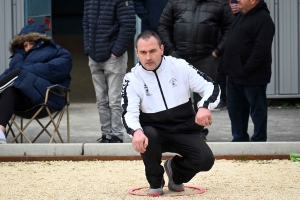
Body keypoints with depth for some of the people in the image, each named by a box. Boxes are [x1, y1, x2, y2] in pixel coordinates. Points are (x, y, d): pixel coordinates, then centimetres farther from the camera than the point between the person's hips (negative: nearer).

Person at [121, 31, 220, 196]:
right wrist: (136, 131, -41)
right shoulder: (132, 79, -9)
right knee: (147, 136, -36)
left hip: (184, 131, 1)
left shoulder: (180, 66, -7)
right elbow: (129, 112, -18)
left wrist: (205, 107, -26)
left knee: (205, 159, -23)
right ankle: (155, 182, -8)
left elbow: (211, 86, -4)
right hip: (156, 132, -1)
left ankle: (175, 170, 14)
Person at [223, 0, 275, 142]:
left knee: (257, 110, 2)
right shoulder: (242, 16, 15)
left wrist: (246, 70, -21)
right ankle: (240, 139, 24)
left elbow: (261, 50, -23)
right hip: (235, 76, 10)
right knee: (235, 109, 14)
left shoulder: (263, 20, -16)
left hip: (252, 77, -10)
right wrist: (231, 69, 14)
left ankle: (259, 141, 9)